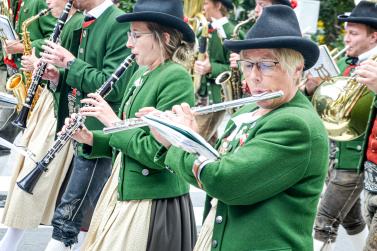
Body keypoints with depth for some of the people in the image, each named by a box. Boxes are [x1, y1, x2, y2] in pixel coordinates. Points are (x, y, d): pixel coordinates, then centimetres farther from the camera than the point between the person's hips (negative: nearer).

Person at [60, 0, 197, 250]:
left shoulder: (176, 79, -17)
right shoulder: (141, 74, 10)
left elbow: (157, 153, -23)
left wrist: (113, 122, -16)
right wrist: (92, 139, 1)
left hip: (152, 202, -9)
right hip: (122, 191, 9)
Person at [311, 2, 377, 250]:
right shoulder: (345, 63, 9)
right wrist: (311, 90, -6)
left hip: (356, 157, -8)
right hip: (335, 153, 8)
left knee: (325, 223, -7)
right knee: (351, 219, 20)